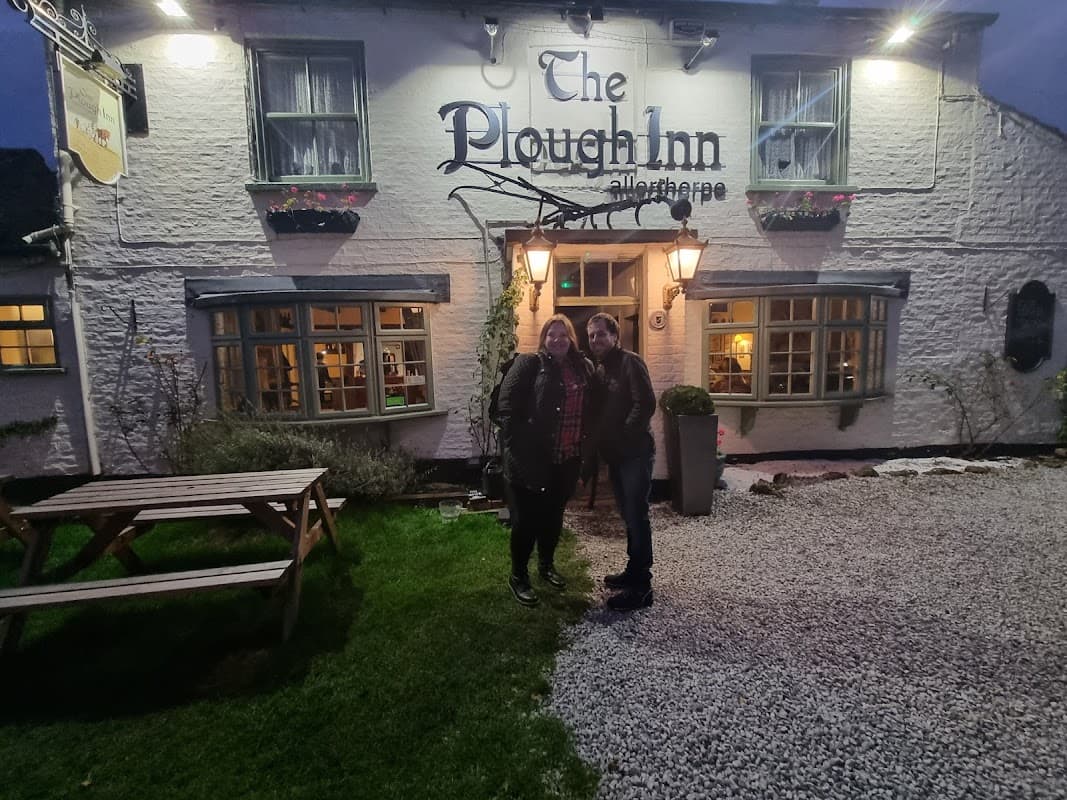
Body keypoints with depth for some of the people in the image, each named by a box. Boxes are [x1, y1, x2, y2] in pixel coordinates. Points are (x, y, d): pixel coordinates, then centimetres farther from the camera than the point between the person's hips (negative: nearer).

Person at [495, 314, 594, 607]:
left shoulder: (584, 367, 7)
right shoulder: (529, 363, -9)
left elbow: (590, 410, 14)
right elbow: (506, 405, -14)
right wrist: (515, 444, -17)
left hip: (567, 459, 6)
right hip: (532, 458, -5)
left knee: (554, 516, 20)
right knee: (526, 518, 5)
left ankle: (546, 565, 41)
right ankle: (518, 576, 23)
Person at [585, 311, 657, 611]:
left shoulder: (630, 362, -11)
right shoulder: (600, 369, 13)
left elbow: (646, 404, -20)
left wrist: (624, 436, -16)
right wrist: (601, 443, 7)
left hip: (635, 453, -8)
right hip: (616, 454, 8)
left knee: (637, 517, -4)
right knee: (628, 515, 17)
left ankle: (641, 587, 5)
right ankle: (634, 571, 30)